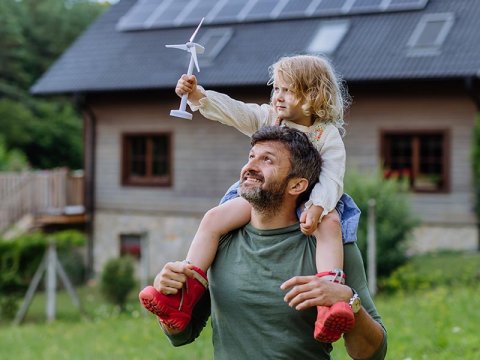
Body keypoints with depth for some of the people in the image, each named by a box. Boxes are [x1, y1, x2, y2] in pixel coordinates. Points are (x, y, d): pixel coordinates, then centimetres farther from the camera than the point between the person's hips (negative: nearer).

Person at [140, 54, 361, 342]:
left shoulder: (328, 135, -5)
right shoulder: (267, 118, 6)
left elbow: (332, 179, -15)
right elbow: (232, 110, -7)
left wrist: (317, 207, -35)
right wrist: (197, 94, -25)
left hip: (306, 201, -4)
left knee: (330, 224, -37)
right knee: (214, 218, -17)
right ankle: (185, 294, -22)